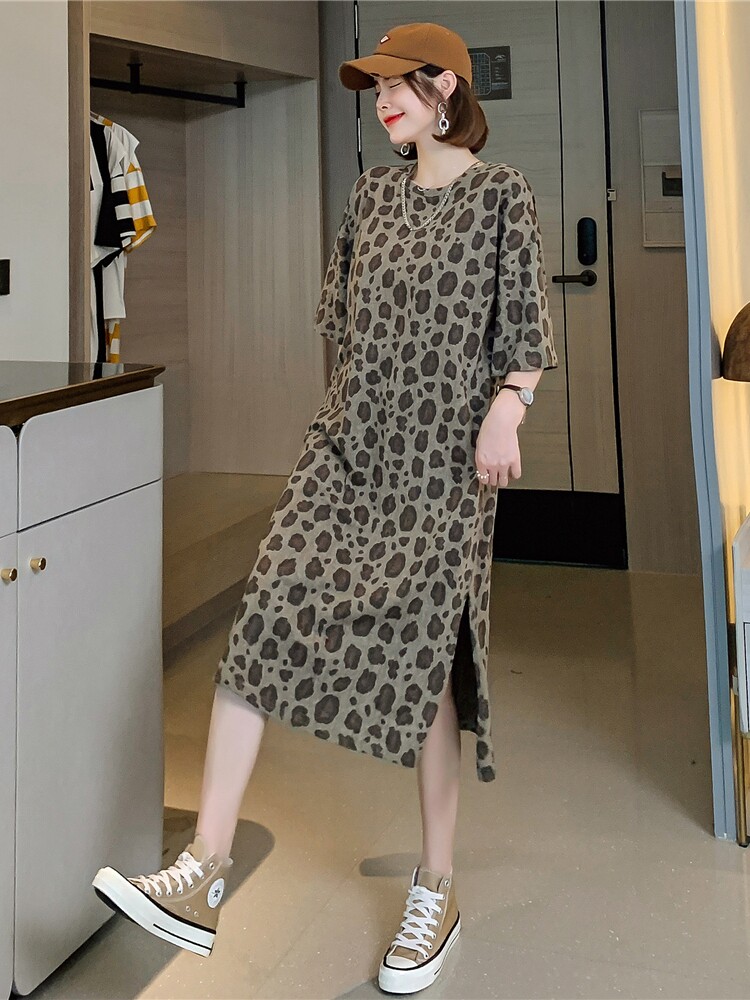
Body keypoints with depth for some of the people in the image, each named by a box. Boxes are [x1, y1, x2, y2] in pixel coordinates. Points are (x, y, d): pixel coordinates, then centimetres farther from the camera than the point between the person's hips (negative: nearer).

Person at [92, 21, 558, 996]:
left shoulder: (501, 191, 2)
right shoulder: (373, 191, 16)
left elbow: (525, 326, -4)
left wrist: (504, 410, -19)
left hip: (441, 456, -4)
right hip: (349, 443, 4)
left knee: (422, 654, -3)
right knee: (268, 613, -13)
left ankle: (437, 889, 14)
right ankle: (202, 872, -13)